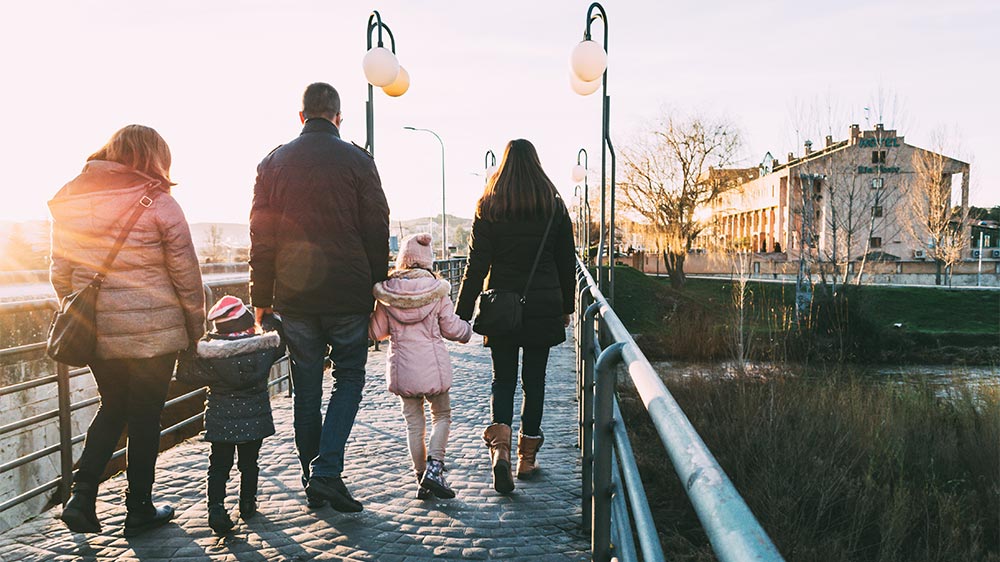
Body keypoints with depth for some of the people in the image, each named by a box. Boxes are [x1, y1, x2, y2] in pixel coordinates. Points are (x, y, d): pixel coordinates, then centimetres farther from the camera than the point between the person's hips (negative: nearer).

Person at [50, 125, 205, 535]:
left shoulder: (69, 201, 6)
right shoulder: (157, 202, -10)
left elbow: (60, 274, 9)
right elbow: (185, 274, -9)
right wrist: (196, 327, 1)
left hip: (94, 332, 5)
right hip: (153, 332, -5)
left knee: (112, 408, 23)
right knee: (145, 416, 9)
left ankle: (82, 497, 13)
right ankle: (139, 509, 21)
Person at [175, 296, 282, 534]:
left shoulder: (208, 353, -13)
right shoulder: (264, 346, -9)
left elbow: (184, 373, -2)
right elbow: (279, 344, 13)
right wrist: (267, 320, 27)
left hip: (221, 420, -1)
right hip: (254, 418, 1)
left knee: (219, 465, 11)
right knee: (249, 462, 17)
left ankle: (216, 507, -3)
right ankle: (247, 504, 26)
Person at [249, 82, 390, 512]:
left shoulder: (273, 162, 8)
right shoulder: (357, 161, -1)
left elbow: (261, 236, 7)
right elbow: (377, 231, -2)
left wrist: (261, 298, 10)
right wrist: (378, 289, 5)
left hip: (294, 295, 3)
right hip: (349, 295, -2)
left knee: (306, 388, 12)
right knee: (349, 377, 10)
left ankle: (312, 480, 19)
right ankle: (327, 472, -2)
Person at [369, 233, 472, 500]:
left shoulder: (386, 291, -2)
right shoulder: (437, 290, -7)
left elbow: (376, 332, 3)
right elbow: (451, 328, -1)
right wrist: (468, 329, 21)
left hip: (401, 366, 2)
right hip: (433, 364, -2)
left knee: (414, 422, 14)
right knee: (442, 415, 16)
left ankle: (421, 478, 17)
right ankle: (434, 468, -1)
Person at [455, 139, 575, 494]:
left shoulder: (489, 209, -2)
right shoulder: (555, 206, 2)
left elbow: (477, 266, -6)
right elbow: (566, 263, 7)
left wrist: (462, 314, -2)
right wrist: (566, 307, 17)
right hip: (544, 306, 1)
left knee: (503, 379, 9)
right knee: (534, 380, 11)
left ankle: (500, 444, -13)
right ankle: (527, 457, 18)